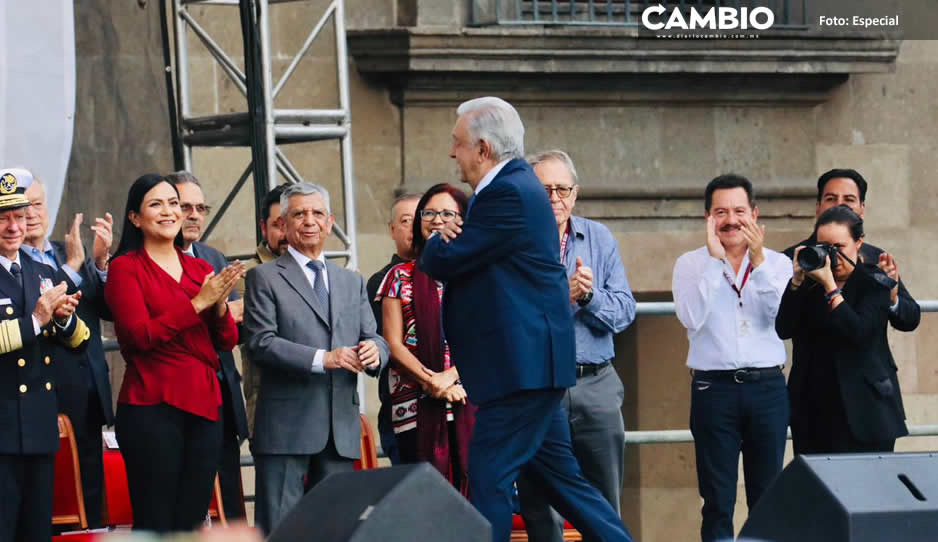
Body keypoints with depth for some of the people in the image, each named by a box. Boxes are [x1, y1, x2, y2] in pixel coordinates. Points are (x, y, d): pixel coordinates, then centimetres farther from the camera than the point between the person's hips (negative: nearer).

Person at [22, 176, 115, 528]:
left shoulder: (74, 253, 13)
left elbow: (110, 310, 7)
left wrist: (101, 261, -7)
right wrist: (72, 265, -19)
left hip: (88, 397, 6)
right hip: (48, 398, -6)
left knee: (91, 496, 11)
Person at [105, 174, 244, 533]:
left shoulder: (201, 271, 15)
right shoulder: (125, 268, -1)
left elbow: (227, 341, 11)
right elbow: (139, 335, -12)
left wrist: (220, 305, -9)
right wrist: (197, 303, -15)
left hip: (204, 406, 5)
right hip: (152, 408, -5)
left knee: (191, 523, 6)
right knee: (155, 526, -6)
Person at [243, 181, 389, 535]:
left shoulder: (352, 282, 20)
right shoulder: (265, 278, 3)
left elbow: (373, 339, 14)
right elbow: (261, 343, -9)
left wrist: (374, 351, -11)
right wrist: (322, 359, -19)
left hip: (342, 426, 5)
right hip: (287, 424, -5)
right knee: (279, 528, -6)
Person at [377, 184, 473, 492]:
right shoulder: (401, 277, 11)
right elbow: (393, 344, 5)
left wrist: (449, 376, -12)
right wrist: (431, 382, -9)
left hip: (471, 401, 0)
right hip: (417, 406, 0)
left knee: (473, 493, -6)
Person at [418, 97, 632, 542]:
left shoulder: (509, 193, -16)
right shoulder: (513, 184, 17)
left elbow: (443, 262, -17)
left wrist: (440, 241, 6)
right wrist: (449, 239, -4)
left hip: (521, 367, -11)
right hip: (530, 363, 11)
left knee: (489, 476, -9)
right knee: (560, 476, 14)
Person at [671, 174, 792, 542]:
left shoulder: (776, 264, 7)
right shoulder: (691, 264, 3)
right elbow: (692, 318, -12)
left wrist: (758, 260, -15)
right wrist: (714, 260, -13)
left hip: (767, 387, 1)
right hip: (714, 388, -1)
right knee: (717, 501, 0)